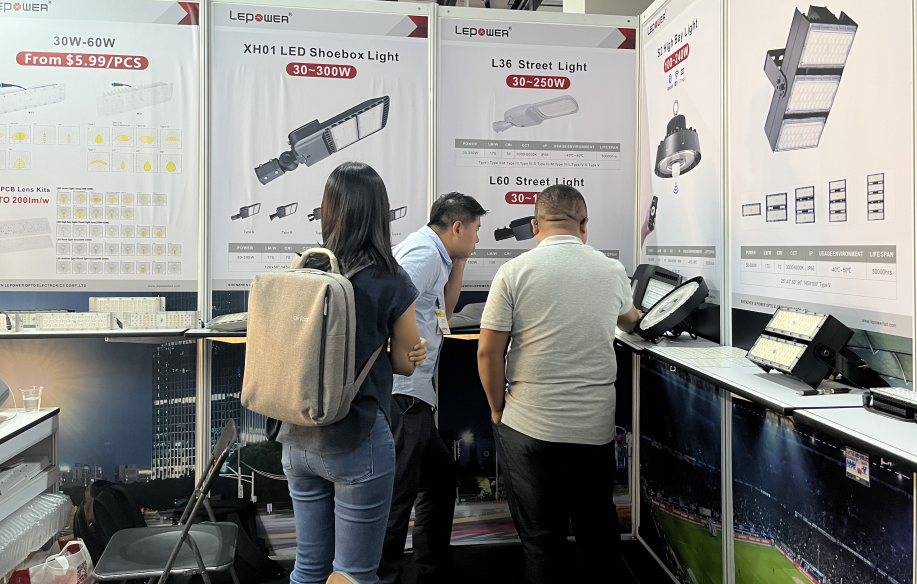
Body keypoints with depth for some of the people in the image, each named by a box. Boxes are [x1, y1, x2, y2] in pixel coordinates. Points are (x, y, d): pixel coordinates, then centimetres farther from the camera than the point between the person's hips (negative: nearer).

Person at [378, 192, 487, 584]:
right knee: (397, 492, -4)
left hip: (413, 394, 11)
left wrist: (459, 262, 20)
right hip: (401, 392, -11)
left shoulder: (434, 255, 21)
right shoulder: (424, 252, -12)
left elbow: (443, 311, 26)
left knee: (441, 471, 20)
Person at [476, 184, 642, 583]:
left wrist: (498, 408, 8)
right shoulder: (612, 271, 3)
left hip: (529, 427, -3)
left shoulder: (515, 272, -8)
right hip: (595, 427, 3)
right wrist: (636, 320, 49)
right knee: (598, 534, 20)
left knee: (541, 538, 11)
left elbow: (488, 351, -8)